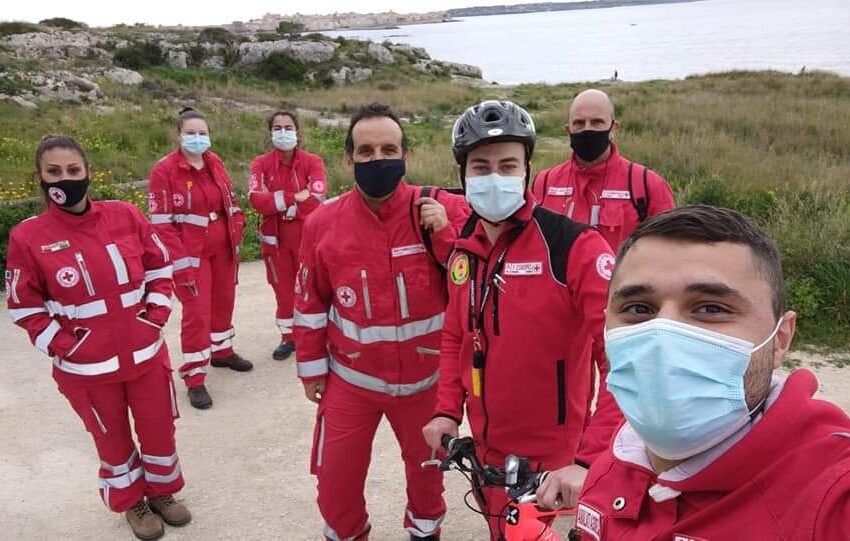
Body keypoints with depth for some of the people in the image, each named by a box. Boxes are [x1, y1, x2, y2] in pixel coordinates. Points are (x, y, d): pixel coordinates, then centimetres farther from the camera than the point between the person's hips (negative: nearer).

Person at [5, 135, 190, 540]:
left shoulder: (125, 216, -8)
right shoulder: (28, 237, -13)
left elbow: (160, 268, 5)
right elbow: (25, 308, -4)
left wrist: (156, 316, -4)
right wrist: (62, 347, -11)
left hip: (145, 353, 2)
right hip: (86, 367, -2)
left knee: (159, 429, 17)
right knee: (113, 439, 18)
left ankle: (162, 492, 44)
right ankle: (131, 502, 43)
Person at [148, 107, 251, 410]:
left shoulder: (215, 163, 4)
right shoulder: (164, 170, -15)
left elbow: (230, 202, 15)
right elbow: (161, 222, -16)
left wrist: (236, 235, 7)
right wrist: (180, 262, -19)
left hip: (222, 249, 6)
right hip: (191, 254, -6)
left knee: (224, 301, 19)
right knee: (197, 311, -4)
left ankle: (222, 351, 41)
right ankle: (195, 379, 7)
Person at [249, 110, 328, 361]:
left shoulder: (312, 162, -6)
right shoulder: (261, 164, -1)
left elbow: (316, 200, -19)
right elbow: (257, 200, -16)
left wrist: (277, 204, -14)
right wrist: (294, 198, -23)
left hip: (308, 235, -2)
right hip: (275, 237, 2)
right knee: (283, 288, 12)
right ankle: (288, 337, 28)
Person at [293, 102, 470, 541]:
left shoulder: (443, 209, -12)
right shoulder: (323, 222, -8)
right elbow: (311, 300, 3)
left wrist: (445, 233, -24)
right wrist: (311, 365, 7)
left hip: (425, 374, 0)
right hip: (350, 376, 1)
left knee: (427, 464, 22)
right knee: (335, 476, 11)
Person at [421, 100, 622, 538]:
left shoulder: (574, 246, -21)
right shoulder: (464, 252, 1)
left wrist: (589, 460, -32)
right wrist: (447, 410, 0)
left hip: (555, 466, -6)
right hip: (489, 452, 6)